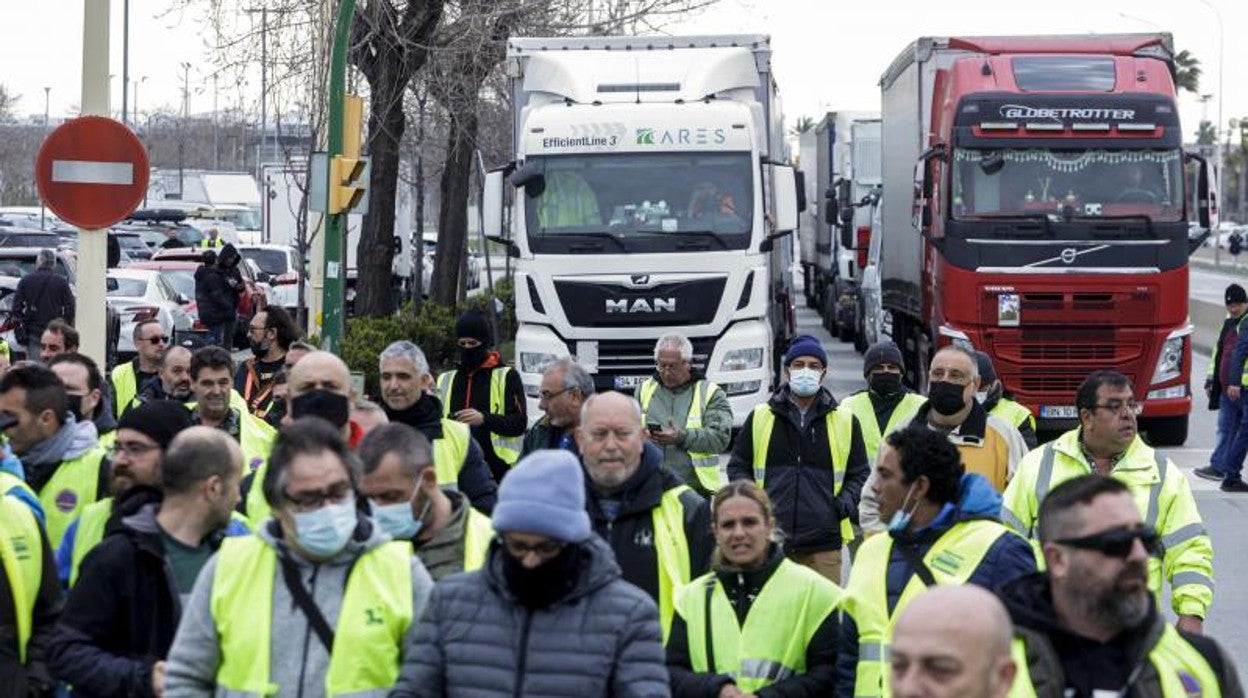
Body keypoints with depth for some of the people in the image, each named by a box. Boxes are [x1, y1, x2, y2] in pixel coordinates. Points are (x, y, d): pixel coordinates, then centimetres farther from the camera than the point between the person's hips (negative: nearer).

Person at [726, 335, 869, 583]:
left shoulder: (845, 422, 10)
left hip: (824, 543, 0)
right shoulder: (760, 418, 10)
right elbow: (738, 467, 17)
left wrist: (848, 500, -2)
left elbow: (859, 473, 17)